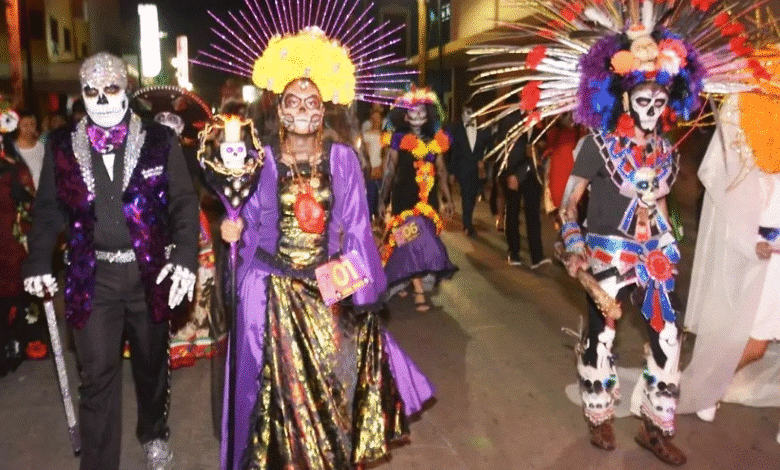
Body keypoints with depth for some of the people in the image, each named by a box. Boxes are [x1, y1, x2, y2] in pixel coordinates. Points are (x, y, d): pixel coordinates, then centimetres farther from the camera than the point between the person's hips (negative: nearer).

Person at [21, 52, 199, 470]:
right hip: (92, 277, 0)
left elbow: (184, 202, -4)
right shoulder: (62, 145, 2)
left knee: (151, 363, 17)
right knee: (97, 375, 3)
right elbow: (48, 209, 10)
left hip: (150, 273, 0)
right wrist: (39, 263, 2)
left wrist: (186, 257, -17)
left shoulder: (159, 141, -3)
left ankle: (154, 435, 42)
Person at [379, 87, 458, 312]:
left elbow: (441, 172, 12)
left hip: (428, 198, 4)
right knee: (412, 239, -10)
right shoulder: (398, 139, 0)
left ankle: (401, 280, 28)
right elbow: (390, 171, 2)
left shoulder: (435, 140, 9)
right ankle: (419, 292, -9)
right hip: (404, 197, -4)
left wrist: (447, 199, 10)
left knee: (411, 241, 10)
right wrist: (382, 199, 1)